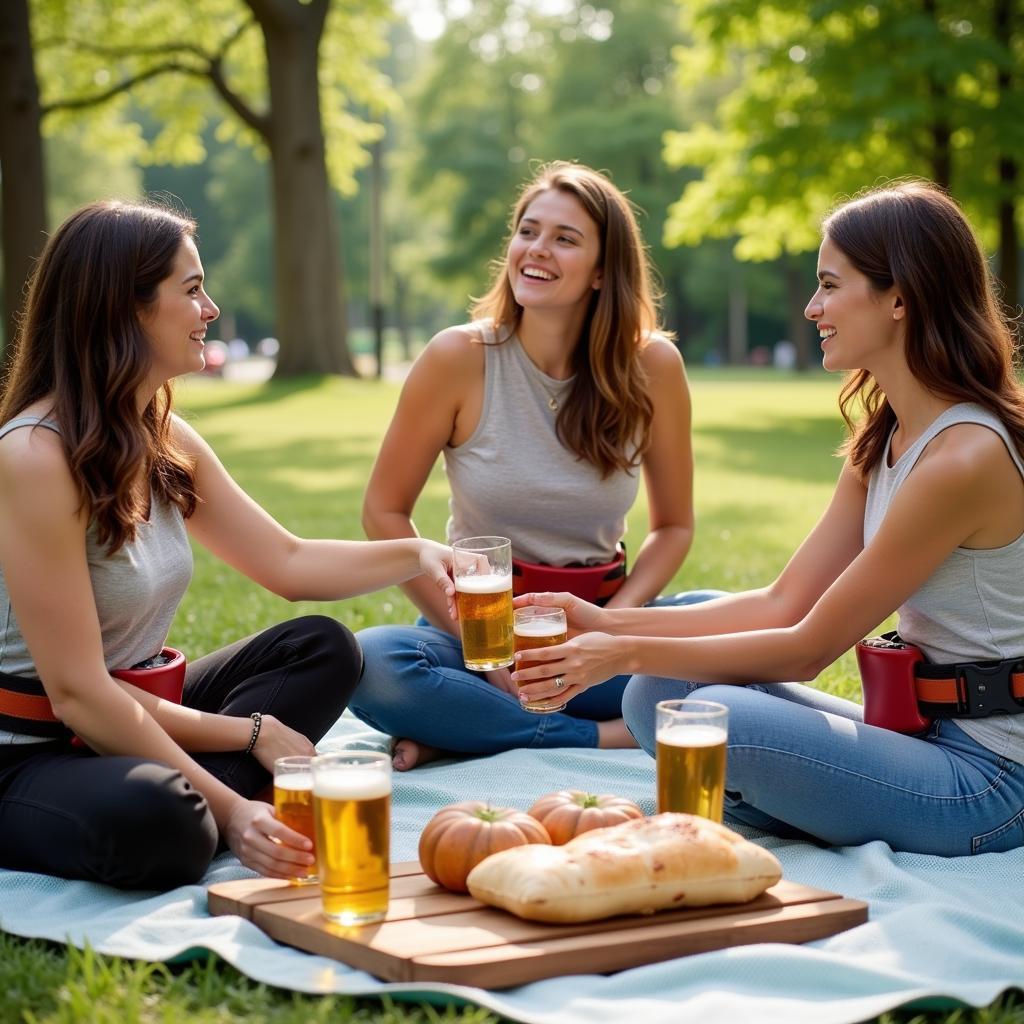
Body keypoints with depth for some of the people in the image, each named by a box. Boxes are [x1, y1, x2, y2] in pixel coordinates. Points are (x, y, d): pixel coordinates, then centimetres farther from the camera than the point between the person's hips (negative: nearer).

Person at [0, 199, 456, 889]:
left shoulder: (168, 443, 6)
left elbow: (289, 563, 16)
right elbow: (78, 694, -24)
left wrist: (416, 555, 0)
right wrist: (229, 808, -24)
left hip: (128, 718, 10)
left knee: (323, 649, 5)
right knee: (151, 816, -40)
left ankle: (198, 801, -13)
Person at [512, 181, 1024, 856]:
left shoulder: (966, 457, -21)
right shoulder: (885, 441, 9)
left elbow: (810, 647, -17)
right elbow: (786, 603, 5)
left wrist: (630, 654, -14)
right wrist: (609, 623, -2)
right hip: (928, 733, 9)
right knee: (659, 696, 1)